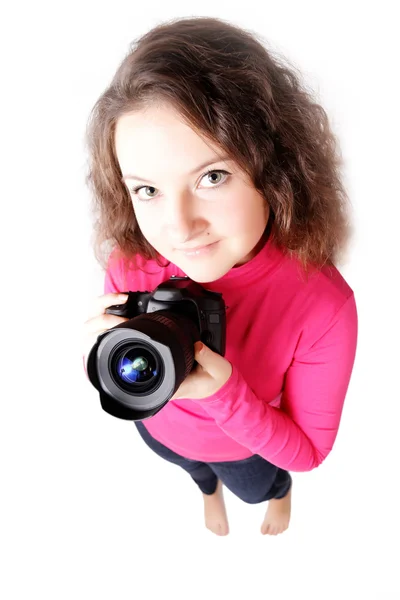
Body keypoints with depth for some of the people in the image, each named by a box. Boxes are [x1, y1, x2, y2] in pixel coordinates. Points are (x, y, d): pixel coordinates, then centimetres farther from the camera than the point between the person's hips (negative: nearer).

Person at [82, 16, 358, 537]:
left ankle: (279, 495, 74)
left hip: (251, 446, -1)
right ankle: (210, 491, 76)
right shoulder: (130, 261, -32)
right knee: (198, 472, 38)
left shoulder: (323, 306, -40)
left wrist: (225, 392, -44)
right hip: (159, 432, 2)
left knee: (258, 487, 35)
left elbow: (308, 451, -25)